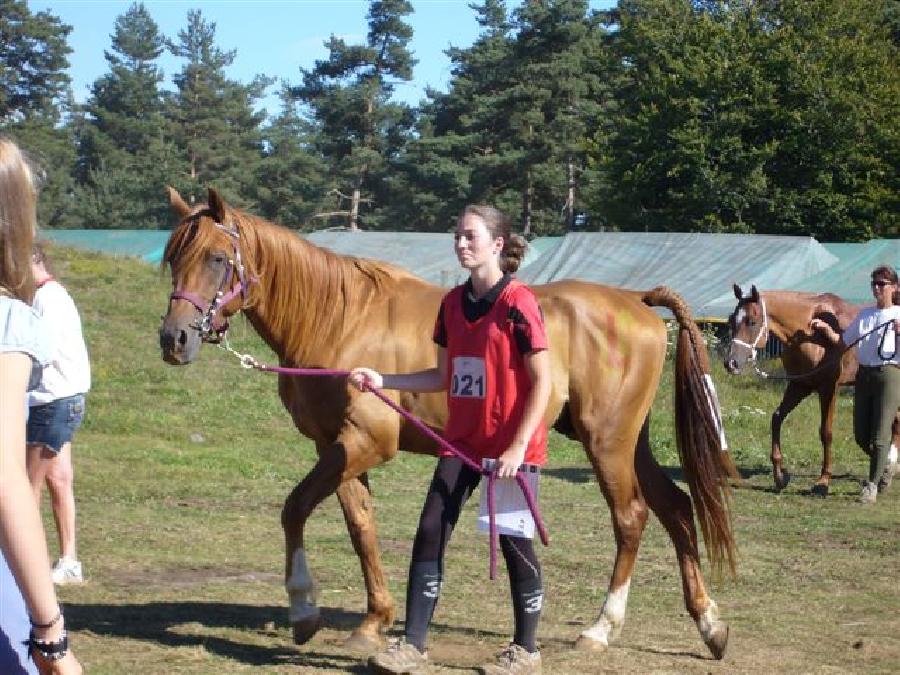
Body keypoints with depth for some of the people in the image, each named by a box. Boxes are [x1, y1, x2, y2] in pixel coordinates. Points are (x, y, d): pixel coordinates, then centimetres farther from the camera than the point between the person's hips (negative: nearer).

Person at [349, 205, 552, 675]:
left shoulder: (518, 303, -12)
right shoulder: (453, 303, 8)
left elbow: (541, 382, -13)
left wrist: (518, 447, -18)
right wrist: (383, 381, 5)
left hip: (510, 446, -6)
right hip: (462, 441, 6)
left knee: (513, 541, 2)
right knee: (430, 533, 0)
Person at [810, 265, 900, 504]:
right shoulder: (865, 314, 15)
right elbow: (841, 340, 20)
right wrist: (825, 328, 5)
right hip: (864, 375, 6)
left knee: (879, 436, -7)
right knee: (861, 436, 9)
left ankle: (872, 486, 1)